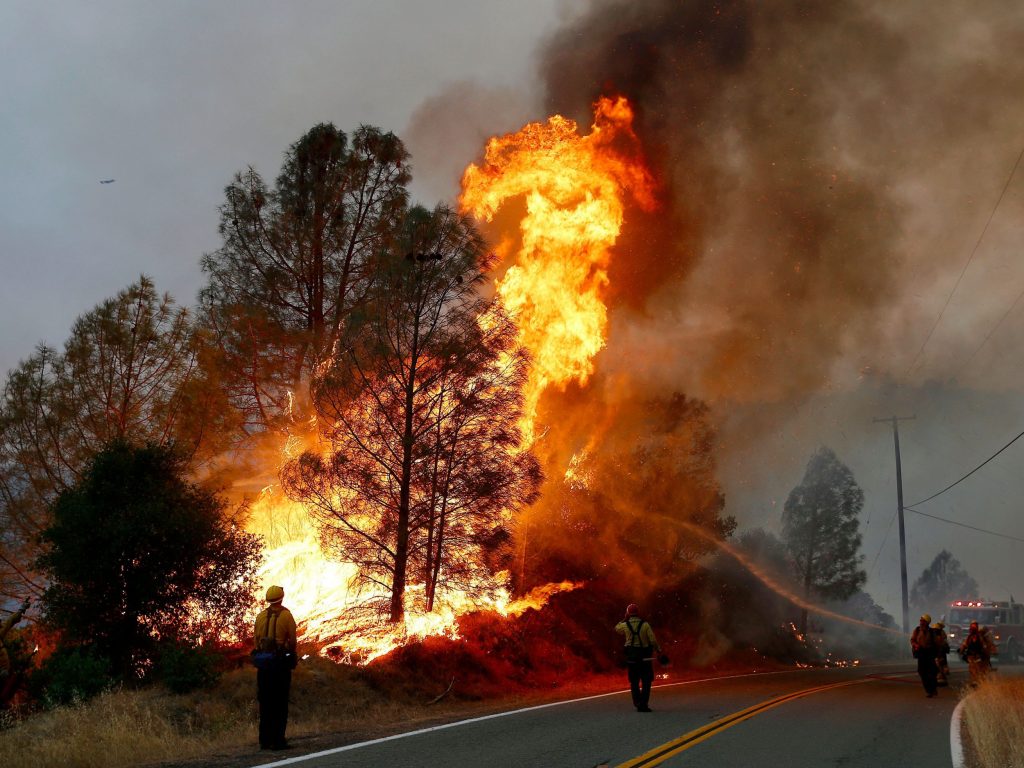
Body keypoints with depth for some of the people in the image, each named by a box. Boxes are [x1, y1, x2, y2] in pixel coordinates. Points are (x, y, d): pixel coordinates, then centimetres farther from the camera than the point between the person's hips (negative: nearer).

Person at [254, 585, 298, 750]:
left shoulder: (261, 616, 5)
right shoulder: (286, 615, -6)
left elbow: (255, 641, 7)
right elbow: (292, 641, -6)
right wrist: (291, 658, 10)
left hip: (263, 663, 4)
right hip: (281, 662, -4)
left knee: (265, 702, 10)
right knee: (280, 703, 0)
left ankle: (264, 740, 12)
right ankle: (278, 740, -3)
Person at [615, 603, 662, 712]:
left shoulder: (625, 625, -4)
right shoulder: (645, 625, -7)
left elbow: (617, 628, 20)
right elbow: (653, 640, -9)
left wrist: (624, 619, 19)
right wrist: (658, 650, 4)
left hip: (631, 657, 2)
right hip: (645, 657, -2)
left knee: (634, 682, 14)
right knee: (646, 682, 4)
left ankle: (637, 703, 15)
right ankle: (643, 704, -3)